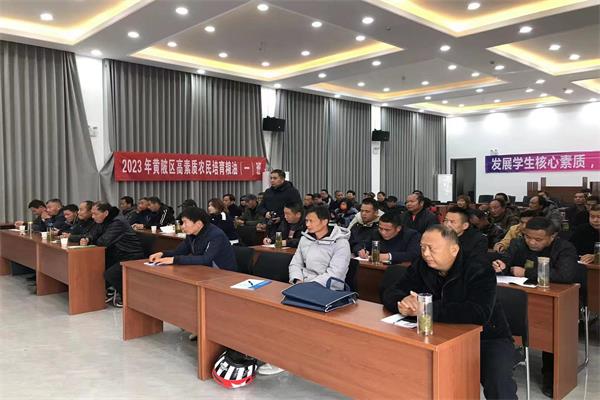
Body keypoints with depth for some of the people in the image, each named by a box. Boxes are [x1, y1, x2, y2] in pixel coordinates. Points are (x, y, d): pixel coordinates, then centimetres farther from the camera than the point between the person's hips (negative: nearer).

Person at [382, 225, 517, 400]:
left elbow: (478, 313, -33)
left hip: (486, 338, -4)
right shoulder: (421, 267, -2)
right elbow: (390, 293, -5)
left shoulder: (478, 271, -18)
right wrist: (403, 301, -30)